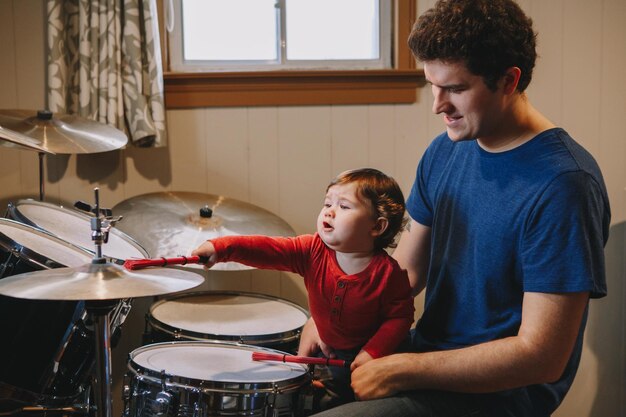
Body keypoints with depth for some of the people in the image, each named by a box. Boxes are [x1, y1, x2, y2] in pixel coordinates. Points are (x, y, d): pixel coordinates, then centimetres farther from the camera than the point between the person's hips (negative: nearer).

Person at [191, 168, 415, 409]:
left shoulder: (388, 272, -24)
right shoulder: (314, 251, -14)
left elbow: (400, 316, -15)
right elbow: (270, 250, -26)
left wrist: (373, 352, -27)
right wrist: (223, 247, -41)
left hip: (362, 355, -5)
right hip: (327, 349, 5)